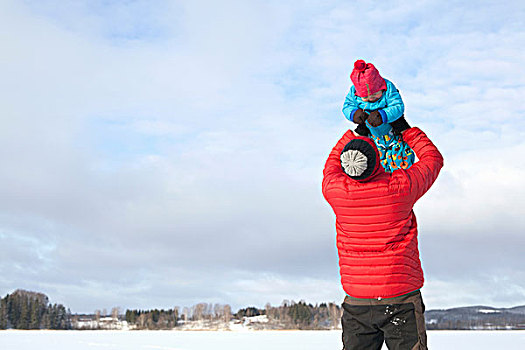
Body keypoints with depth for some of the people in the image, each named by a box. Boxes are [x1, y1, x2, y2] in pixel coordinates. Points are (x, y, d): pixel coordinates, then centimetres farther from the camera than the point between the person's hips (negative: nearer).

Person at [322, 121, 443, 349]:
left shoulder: (335, 190, -8)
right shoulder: (399, 186, -13)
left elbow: (331, 165, 19)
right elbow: (434, 159, 9)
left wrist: (353, 132, 26)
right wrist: (407, 130, 20)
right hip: (401, 299, -2)